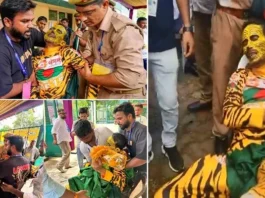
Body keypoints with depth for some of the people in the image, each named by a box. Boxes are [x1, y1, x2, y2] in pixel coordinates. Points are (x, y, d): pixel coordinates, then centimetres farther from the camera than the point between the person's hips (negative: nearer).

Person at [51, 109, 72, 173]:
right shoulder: (58, 121, -19)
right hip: (62, 140, -11)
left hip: (65, 139, 11)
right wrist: (55, 139, -35)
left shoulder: (63, 120, 12)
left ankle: (67, 165, 34)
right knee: (67, 153, -15)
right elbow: (53, 130, -27)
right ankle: (59, 166, -8)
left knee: (68, 152, 21)